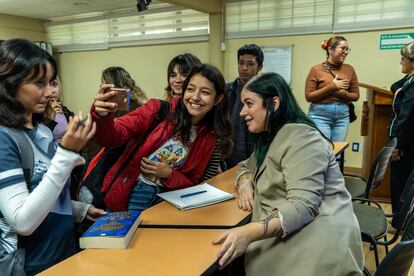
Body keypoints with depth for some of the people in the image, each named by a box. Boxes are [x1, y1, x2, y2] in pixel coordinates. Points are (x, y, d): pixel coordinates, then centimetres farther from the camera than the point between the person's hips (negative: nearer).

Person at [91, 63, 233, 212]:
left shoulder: (208, 137, 0)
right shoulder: (158, 109, -11)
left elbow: (191, 181, 7)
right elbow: (113, 137, -16)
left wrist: (169, 174, -12)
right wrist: (103, 116, -37)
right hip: (124, 193, -3)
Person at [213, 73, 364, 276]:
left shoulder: (299, 137, -14)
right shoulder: (268, 138, 14)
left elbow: (303, 206, -24)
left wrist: (248, 233, -36)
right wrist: (245, 185, -1)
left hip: (318, 246, -7)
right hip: (289, 240, 7)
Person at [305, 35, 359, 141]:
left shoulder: (349, 69, 7)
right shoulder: (316, 69, -4)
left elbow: (356, 95, 10)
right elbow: (309, 96, -8)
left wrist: (343, 94, -11)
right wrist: (332, 86, -13)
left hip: (342, 115, 4)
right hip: (320, 115, -4)